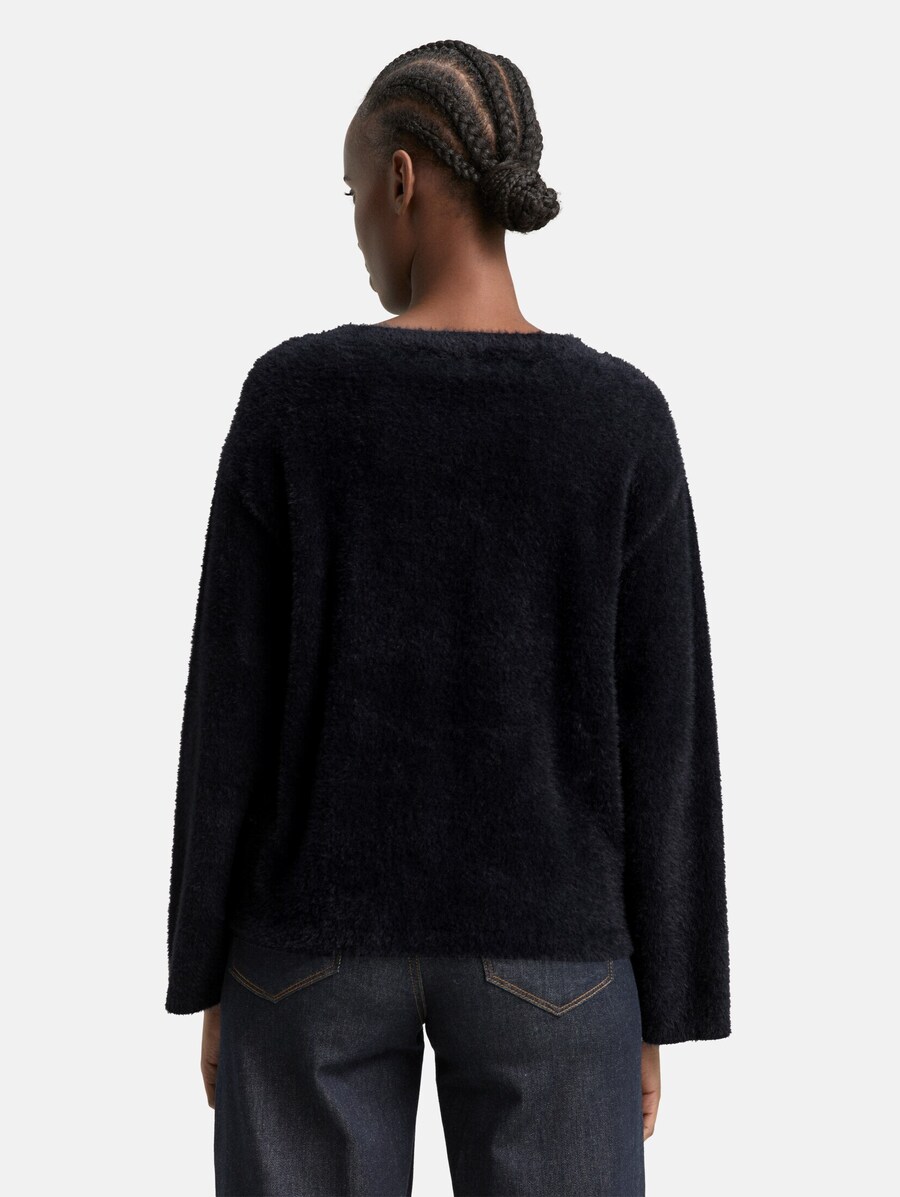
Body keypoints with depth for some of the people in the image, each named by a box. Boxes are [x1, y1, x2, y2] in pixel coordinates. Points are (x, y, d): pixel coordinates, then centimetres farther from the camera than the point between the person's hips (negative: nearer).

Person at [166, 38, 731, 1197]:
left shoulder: (291, 393, -8)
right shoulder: (625, 419, -7)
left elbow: (234, 704, -6)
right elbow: (656, 738, -6)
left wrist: (207, 972, 4)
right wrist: (655, 1010, 4)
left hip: (321, 935, 1)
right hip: (539, 950, 0)